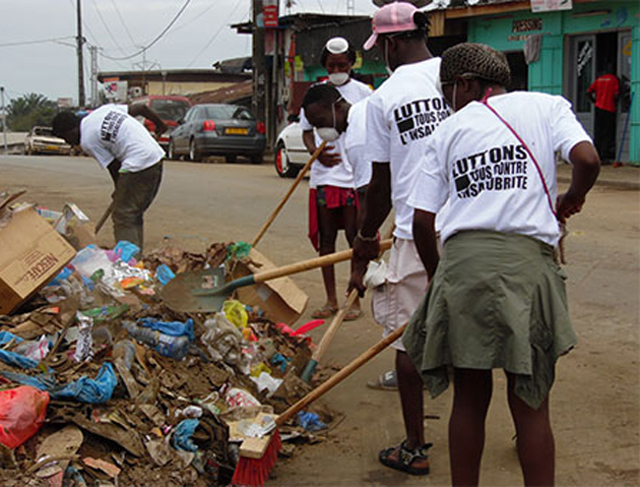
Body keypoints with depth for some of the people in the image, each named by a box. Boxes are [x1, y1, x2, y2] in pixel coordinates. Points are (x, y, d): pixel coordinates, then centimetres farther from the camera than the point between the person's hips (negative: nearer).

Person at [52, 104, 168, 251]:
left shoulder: (87, 141, -6)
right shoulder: (103, 110, 15)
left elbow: (114, 167, -3)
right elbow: (141, 107, 15)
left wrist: (119, 191, 13)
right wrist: (160, 124, 30)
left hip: (138, 165, -9)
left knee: (123, 217, -4)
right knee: (135, 215, 17)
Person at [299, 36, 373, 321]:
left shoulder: (363, 93, 2)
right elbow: (307, 132, 16)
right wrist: (317, 153, -5)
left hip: (356, 177, -3)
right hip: (324, 176, 3)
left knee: (356, 238, 0)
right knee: (325, 238, 7)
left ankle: (355, 300, 10)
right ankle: (331, 300, 17)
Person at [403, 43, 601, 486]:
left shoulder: (449, 130, 15)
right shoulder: (548, 106, 12)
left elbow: (422, 220, 9)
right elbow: (587, 160, -7)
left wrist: (437, 275, 24)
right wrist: (571, 199, 14)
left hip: (461, 259, 2)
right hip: (526, 258, -1)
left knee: (470, 397, 13)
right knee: (530, 403, 8)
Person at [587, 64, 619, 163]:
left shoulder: (599, 79, 10)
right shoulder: (614, 79, -4)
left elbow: (589, 91, 6)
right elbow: (616, 93, -14)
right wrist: (615, 103, 3)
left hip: (598, 108, 5)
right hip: (609, 109, -5)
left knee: (598, 132, 8)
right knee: (608, 134, -1)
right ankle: (605, 157, -4)